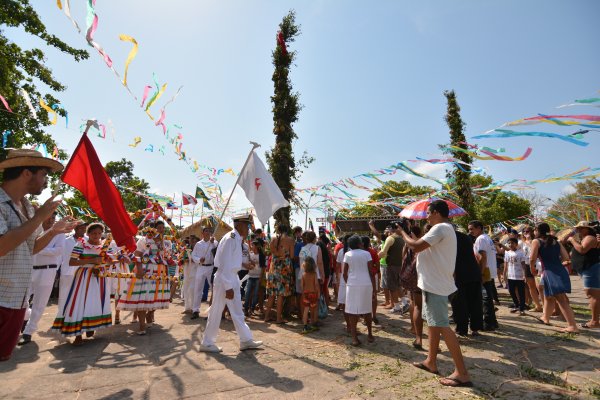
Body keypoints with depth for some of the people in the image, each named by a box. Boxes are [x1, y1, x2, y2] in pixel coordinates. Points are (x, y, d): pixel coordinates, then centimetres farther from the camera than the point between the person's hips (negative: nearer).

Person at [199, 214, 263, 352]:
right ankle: (206, 343, 22)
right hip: (224, 279, -9)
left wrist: (243, 265, 13)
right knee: (216, 311, 5)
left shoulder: (237, 239, 7)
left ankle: (246, 340, 25)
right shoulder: (230, 239, -21)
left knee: (237, 311, 15)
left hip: (233, 278, 9)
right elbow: (225, 265, -24)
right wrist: (228, 287, -23)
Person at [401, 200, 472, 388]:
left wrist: (402, 233, -8)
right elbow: (423, 248, 15)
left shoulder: (440, 228, -18)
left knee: (442, 326, -5)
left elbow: (416, 246, -23)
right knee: (433, 323, 18)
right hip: (434, 284, 11)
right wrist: (408, 235, 6)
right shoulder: (445, 229, 16)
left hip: (435, 284, -11)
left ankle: (462, 373, 3)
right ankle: (431, 362, 30)